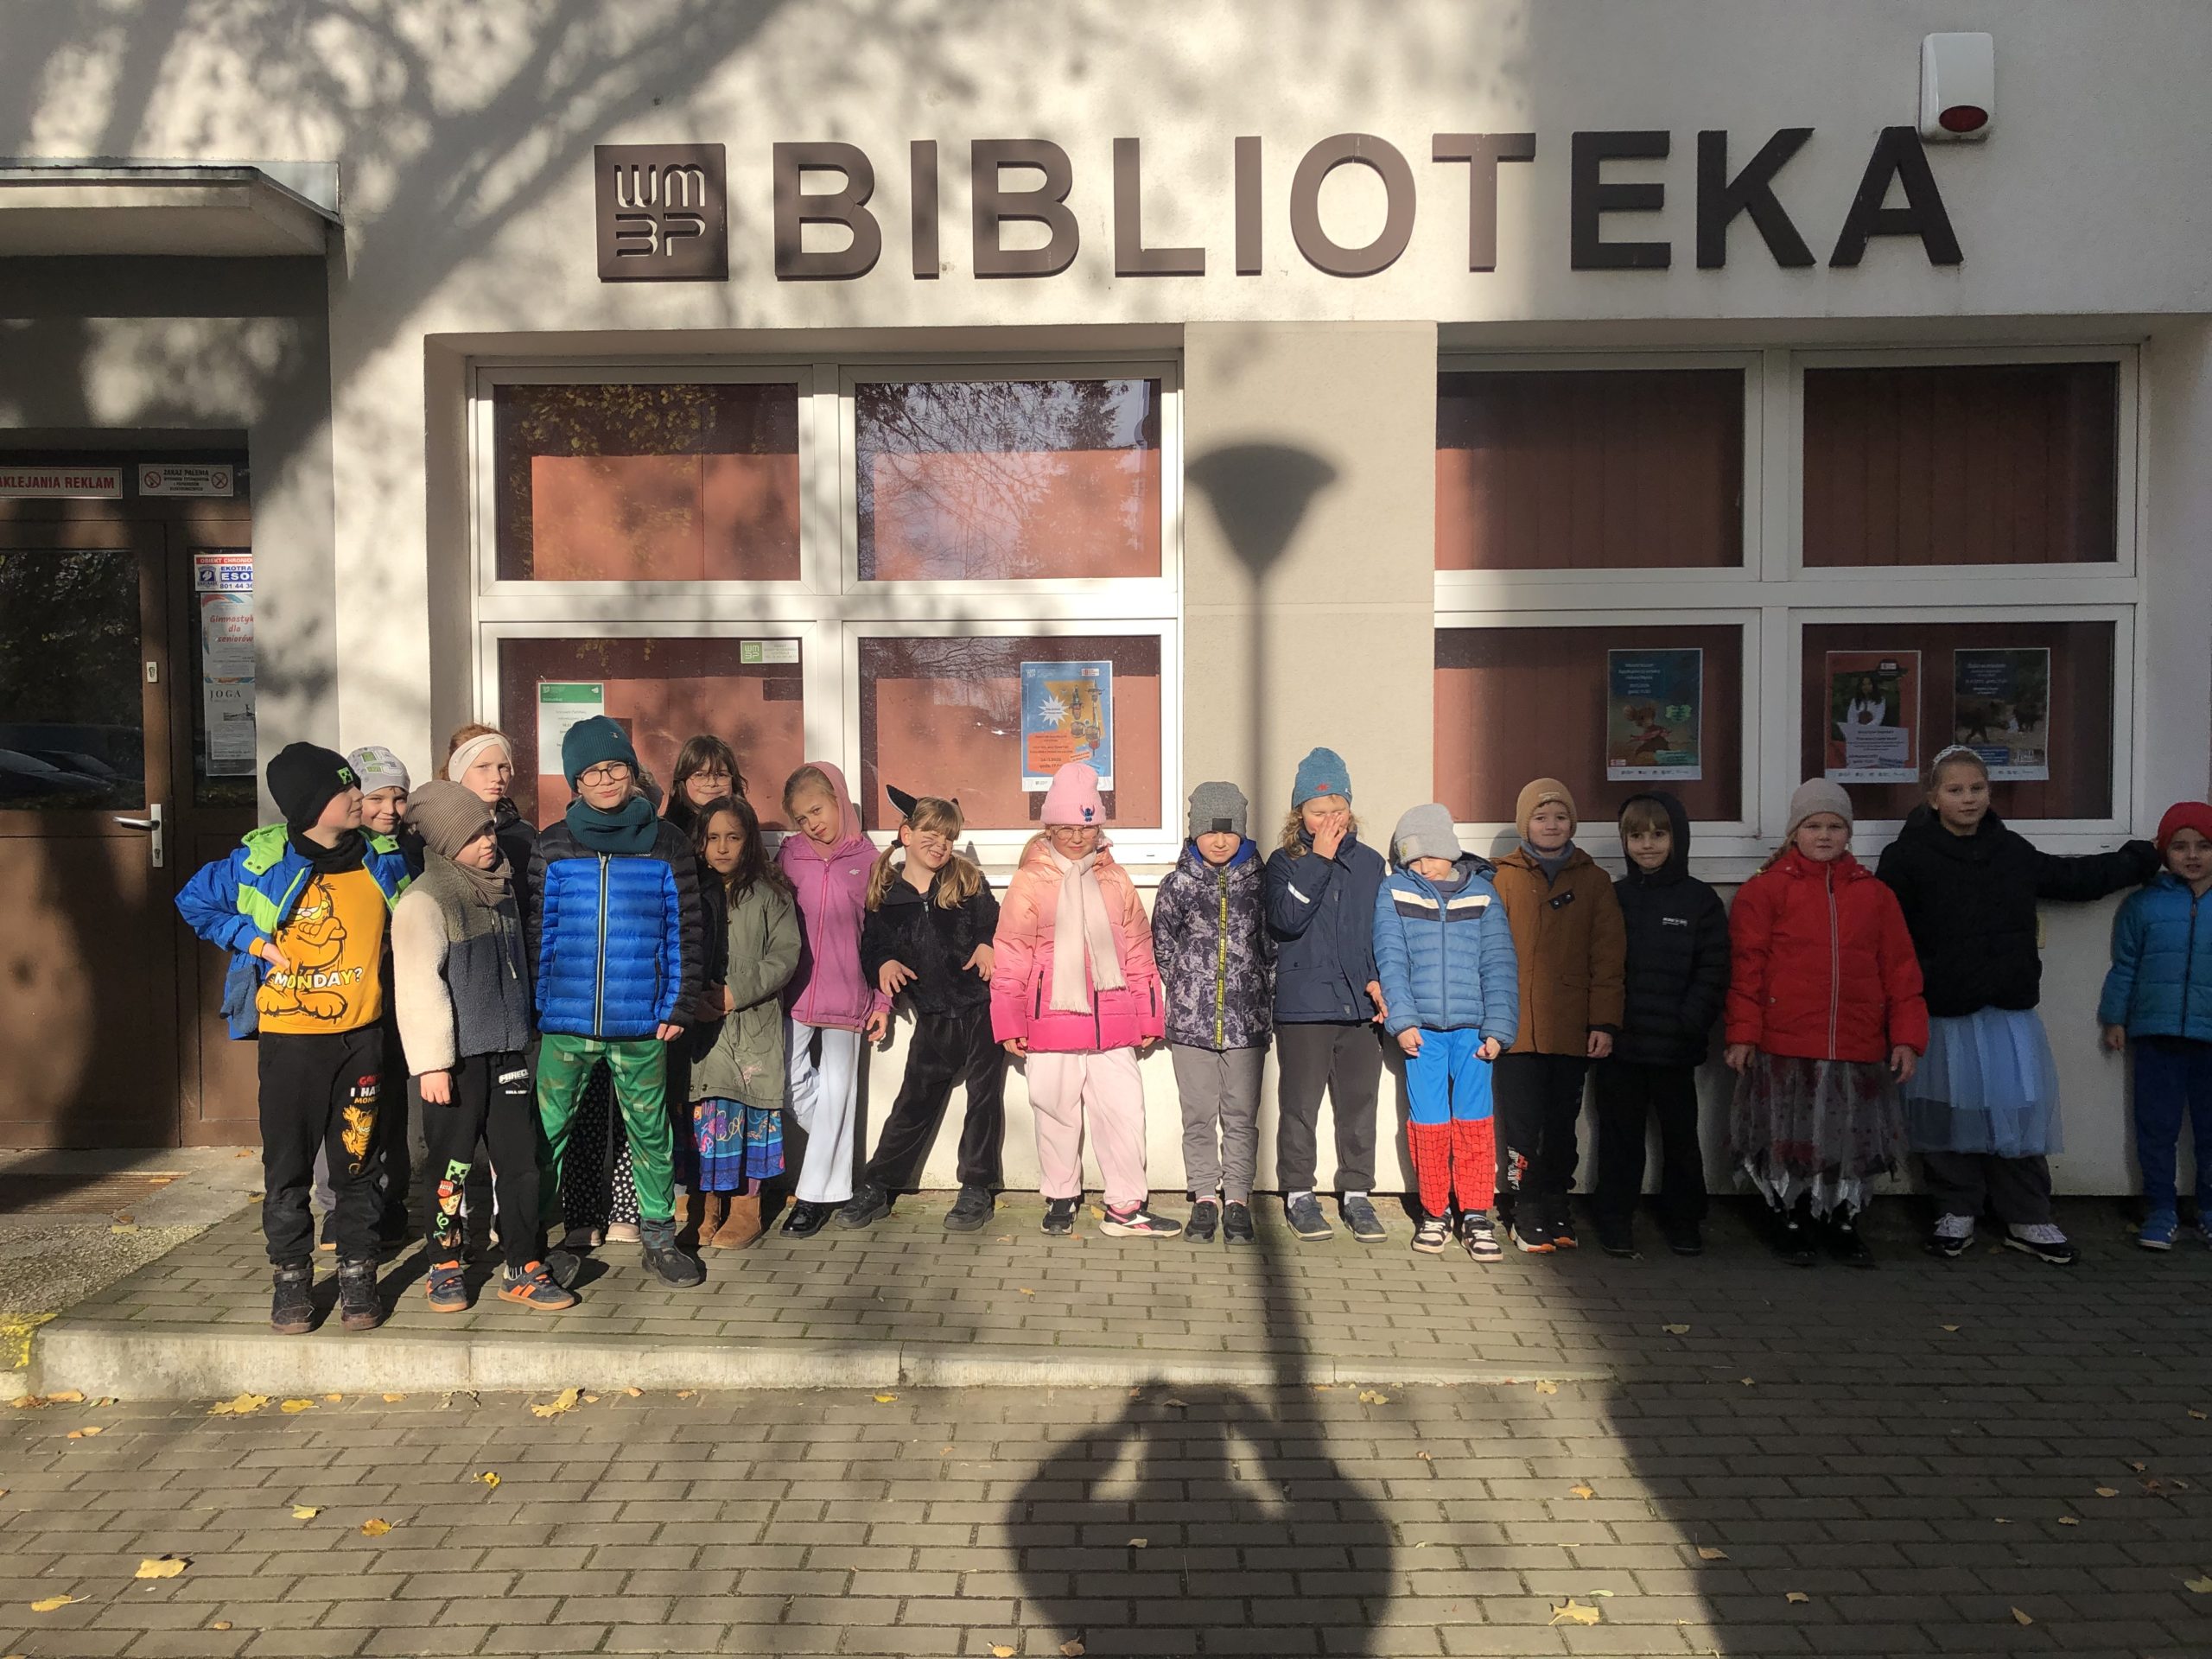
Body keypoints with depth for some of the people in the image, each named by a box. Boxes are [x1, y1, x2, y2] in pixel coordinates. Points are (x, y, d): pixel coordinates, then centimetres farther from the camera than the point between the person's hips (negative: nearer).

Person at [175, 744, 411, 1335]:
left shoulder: (382, 860, -1)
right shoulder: (261, 861, -8)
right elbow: (194, 902, 7)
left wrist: (382, 951, 4)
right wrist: (254, 940, -4)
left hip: (360, 1037, 1)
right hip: (290, 1038, -1)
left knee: (355, 1163, 8)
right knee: (287, 1168, 7)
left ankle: (358, 1275, 20)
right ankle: (290, 1278, 21)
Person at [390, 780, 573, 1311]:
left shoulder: (501, 888, 11)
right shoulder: (424, 901, -12)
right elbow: (418, 985, -16)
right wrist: (431, 1063, -18)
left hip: (506, 1049, 6)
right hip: (457, 1057, -6)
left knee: (520, 1158, 6)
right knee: (451, 1164, 5)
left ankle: (525, 1268, 13)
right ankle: (445, 1267, 21)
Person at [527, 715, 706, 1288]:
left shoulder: (667, 844, 2)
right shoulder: (552, 846, 3)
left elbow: (684, 931, 2)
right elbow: (535, 932, 4)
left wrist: (679, 1005, -2)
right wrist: (531, 1007, 0)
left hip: (641, 1023, 0)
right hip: (564, 1021, 0)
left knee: (649, 1131, 10)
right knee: (546, 1132, 7)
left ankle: (659, 1238, 23)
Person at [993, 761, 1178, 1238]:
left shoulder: (1114, 880, 8)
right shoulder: (1030, 881, -1)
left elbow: (1138, 950, 12)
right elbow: (1010, 957, -1)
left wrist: (1149, 1016, 11)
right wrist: (1009, 1022, -4)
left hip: (1112, 1020, 2)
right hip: (1051, 1021, -2)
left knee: (1124, 1110, 2)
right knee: (1057, 1113, 8)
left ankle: (1126, 1207, 12)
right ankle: (1061, 1200, 25)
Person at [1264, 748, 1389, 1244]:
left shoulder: (1369, 862, 11)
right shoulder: (1285, 862, 0)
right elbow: (1288, 919, -17)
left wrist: (1378, 979, 2)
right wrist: (1319, 859, -15)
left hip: (1360, 1007, 3)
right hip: (1302, 1005, -3)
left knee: (1359, 1105, 7)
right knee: (1300, 1106, 4)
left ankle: (1356, 1194, 19)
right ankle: (1299, 1194, 17)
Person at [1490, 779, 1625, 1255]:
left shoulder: (1594, 881, 7)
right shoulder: (1504, 878, 2)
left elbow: (1607, 958, 5)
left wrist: (1604, 1022, -1)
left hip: (1573, 1029, 2)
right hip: (1518, 1028, -2)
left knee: (1562, 1125, 11)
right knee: (1522, 1126, 0)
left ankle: (1556, 1207, 25)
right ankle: (1528, 1215, 11)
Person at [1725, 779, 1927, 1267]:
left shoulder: (1874, 894, 9)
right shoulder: (1765, 889, -1)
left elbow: (1900, 970, 8)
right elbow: (1747, 968, -3)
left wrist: (1907, 1037, 2)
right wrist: (1743, 1035, -7)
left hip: (1857, 1047, 3)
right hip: (1785, 1048, -3)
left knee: (1851, 1139, 12)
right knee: (1789, 1139, 6)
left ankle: (1844, 1226, 28)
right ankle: (1791, 1226, 21)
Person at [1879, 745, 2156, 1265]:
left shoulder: (2011, 850, 9)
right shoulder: (1907, 857, -8)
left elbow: (2073, 877, 26)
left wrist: (2144, 859, 32)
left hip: (2009, 1012, 4)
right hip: (1942, 1015, -4)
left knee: (2018, 1111, 5)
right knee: (1951, 1114, 6)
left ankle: (2028, 1220, 18)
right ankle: (1956, 1213, 22)